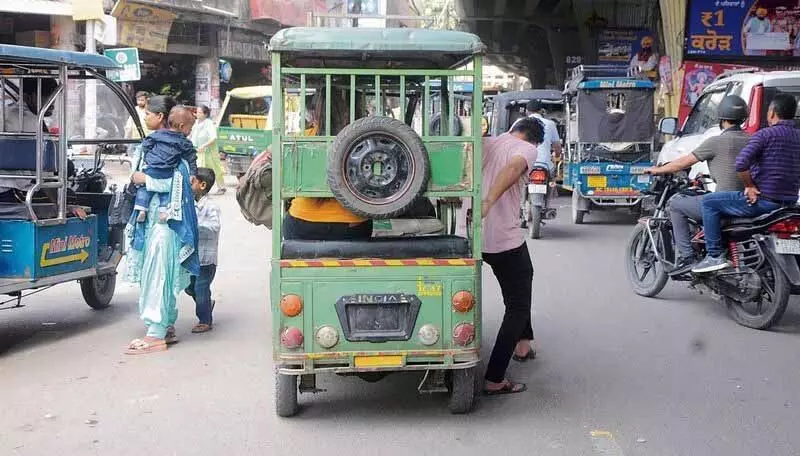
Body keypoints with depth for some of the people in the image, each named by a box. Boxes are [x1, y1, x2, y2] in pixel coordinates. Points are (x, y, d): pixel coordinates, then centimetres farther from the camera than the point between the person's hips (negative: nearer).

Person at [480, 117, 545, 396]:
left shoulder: (486, 143, 15)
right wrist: (488, 202, -37)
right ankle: (494, 380, 0)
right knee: (518, 307, 5)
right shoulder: (527, 148, -3)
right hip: (506, 240, -7)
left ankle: (523, 343, 40)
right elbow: (512, 168, -25)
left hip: (480, 237, 7)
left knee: (522, 279, 31)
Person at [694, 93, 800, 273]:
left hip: (763, 200, -8)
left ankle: (714, 256, -2)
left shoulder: (765, 134, -12)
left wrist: (750, 186, -11)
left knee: (709, 202, 4)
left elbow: (741, 163, -26)